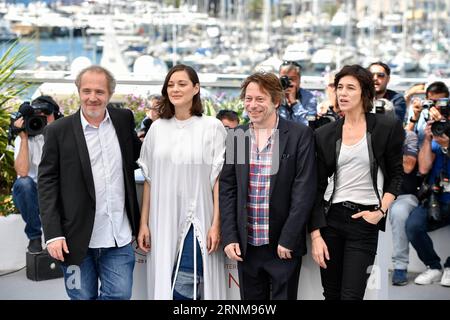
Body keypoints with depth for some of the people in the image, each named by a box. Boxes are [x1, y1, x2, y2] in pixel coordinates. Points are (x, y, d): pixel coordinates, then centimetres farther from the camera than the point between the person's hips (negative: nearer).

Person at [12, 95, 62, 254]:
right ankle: (34, 235, -13)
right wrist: (24, 138, -26)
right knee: (23, 183, -34)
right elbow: (22, 172, -27)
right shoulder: (23, 139, -10)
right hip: (30, 194, -2)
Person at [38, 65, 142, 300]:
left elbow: (137, 153, 22)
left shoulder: (124, 120, 5)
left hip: (119, 238, 2)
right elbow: (47, 183, -5)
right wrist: (53, 234, -11)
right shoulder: (59, 131, -4)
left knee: (119, 295, 4)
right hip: (77, 239, -2)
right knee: (83, 296, 9)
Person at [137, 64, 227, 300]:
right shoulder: (157, 128, 8)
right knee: (163, 286, 7)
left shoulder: (212, 128, -3)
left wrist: (216, 224, -9)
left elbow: (219, 179, -3)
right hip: (162, 222, 4)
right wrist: (143, 223, 6)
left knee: (185, 289, -8)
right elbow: (149, 180, 10)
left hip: (196, 222, -4)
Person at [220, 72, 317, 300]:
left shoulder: (300, 135, -5)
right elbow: (227, 189, 6)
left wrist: (287, 239, -13)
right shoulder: (235, 136, 6)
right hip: (246, 246, 3)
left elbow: (304, 189, -9)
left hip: (284, 246, -3)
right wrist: (229, 237, -2)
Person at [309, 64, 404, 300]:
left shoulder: (387, 128, -2)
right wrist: (315, 235, -2)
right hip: (330, 218, 3)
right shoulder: (324, 134, 5)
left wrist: (381, 211, -8)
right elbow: (317, 187, 5)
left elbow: (396, 176, 7)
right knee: (330, 294, 9)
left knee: (351, 295, -9)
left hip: (364, 220, -3)